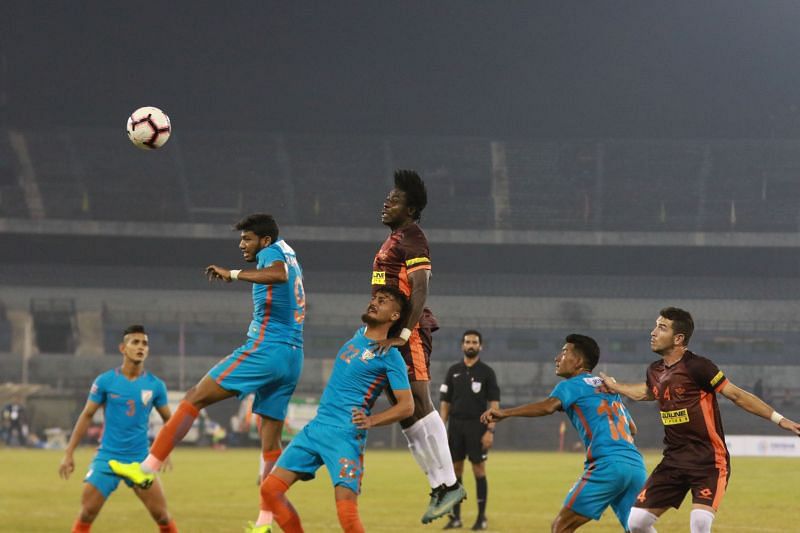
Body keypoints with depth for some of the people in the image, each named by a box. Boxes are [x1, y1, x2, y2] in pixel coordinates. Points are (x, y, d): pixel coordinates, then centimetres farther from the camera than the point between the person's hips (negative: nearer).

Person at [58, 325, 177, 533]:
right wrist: (69, 453, 1)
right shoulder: (105, 381, -4)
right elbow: (86, 416, 3)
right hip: (107, 457, -1)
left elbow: (169, 419, 12)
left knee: (162, 515, -4)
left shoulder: (155, 385, 0)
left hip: (140, 459, 1)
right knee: (86, 514, -6)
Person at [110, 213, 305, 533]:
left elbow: (278, 274, -30)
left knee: (194, 399, -7)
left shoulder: (272, 252, -5)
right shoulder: (285, 252, 21)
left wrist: (233, 274, -31)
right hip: (293, 357, 9)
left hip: (265, 348, -9)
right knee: (270, 440, 8)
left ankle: (146, 468, -11)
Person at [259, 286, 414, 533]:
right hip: (316, 427, 8)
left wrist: (372, 420, -22)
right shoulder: (359, 336, 16)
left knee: (347, 513, -21)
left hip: (345, 436, -8)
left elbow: (406, 405, -11)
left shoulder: (390, 356, -6)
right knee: (271, 489, 3)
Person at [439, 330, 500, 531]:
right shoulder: (453, 371, 10)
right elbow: (445, 402, 11)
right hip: (455, 425, 3)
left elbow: (494, 403, -3)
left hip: (477, 426, -3)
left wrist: (490, 431, -12)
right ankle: (455, 516, 9)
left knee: (479, 469, -3)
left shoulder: (487, 372, 1)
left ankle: (482, 517, 2)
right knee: (455, 470, 3)